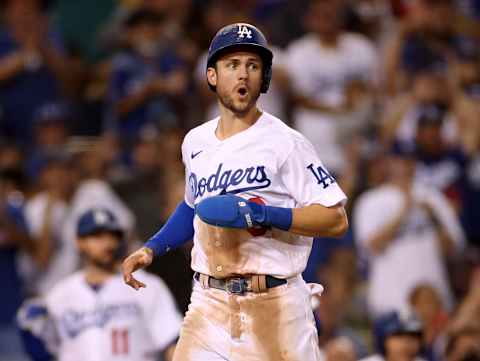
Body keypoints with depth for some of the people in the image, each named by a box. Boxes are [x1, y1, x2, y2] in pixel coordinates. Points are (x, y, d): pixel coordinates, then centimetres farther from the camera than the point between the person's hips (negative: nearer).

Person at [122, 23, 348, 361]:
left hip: (275, 307, -5)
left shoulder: (286, 143, -8)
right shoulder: (196, 142, 12)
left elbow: (336, 220, -12)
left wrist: (262, 215, -21)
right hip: (209, 306, 5)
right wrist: (152, 248, 19)